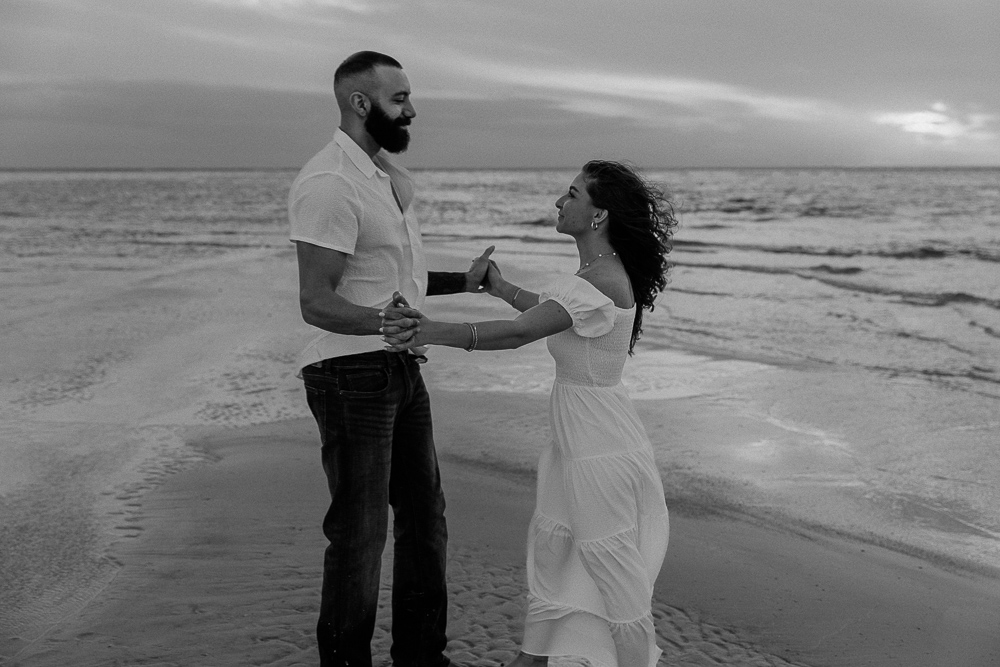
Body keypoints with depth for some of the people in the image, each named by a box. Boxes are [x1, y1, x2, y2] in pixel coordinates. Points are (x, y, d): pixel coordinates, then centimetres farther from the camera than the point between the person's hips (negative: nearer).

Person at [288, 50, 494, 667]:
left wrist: (464, 281, 12)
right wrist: (379, 322, -41)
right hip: (352, 376, -9)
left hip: (402, 368, 9)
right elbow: (316, 302, -24)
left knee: (424, 516, 15)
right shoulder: (329, 183, -18)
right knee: (360, 531, -1)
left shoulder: (390, 176, 12)